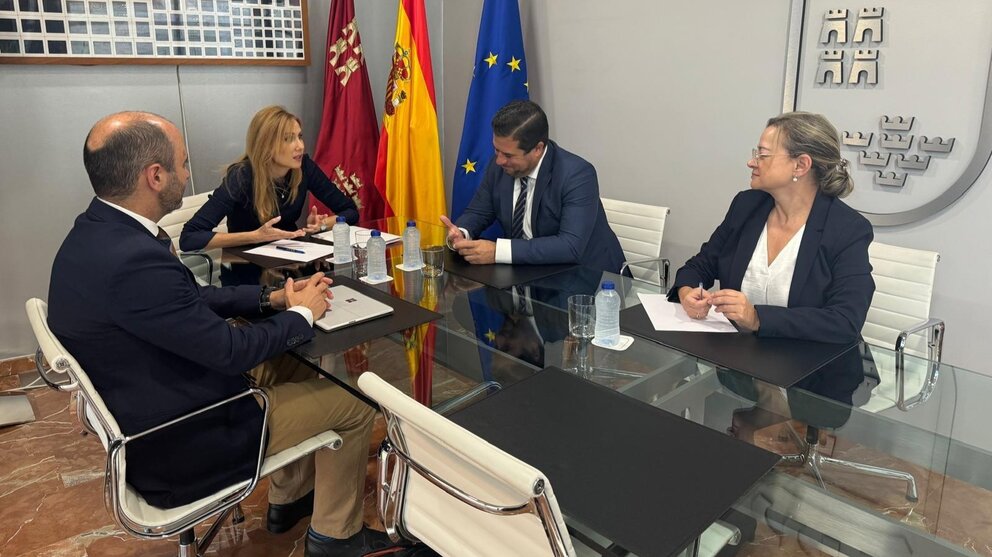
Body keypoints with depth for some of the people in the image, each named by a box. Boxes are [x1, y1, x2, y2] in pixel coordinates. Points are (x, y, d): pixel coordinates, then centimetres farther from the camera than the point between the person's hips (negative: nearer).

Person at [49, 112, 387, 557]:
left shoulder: (97, 233, -2)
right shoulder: (133, 260, -33)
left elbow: (192, 300, 7)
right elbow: (231, 350, -24)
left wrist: (272, 297, 1)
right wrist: (301, 314, -8)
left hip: (144, 416, 9)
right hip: (174, 448, -9)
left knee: (296, 368, 23)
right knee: (353, 403, 1)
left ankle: (288, 500, 37)